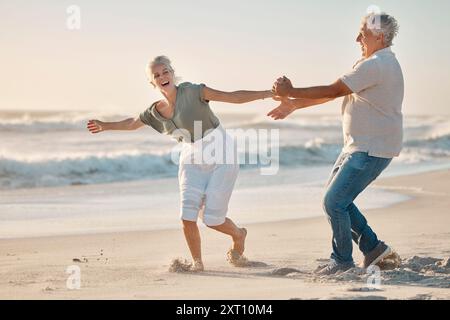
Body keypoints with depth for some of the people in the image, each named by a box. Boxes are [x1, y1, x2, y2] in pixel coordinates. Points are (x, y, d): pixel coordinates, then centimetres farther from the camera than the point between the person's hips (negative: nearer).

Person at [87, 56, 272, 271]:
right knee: (187, 217, -9)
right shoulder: (155, 112, 0)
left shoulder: (191, 92, -15)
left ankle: (239, 235, 28)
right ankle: (197, 262, 16)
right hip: (192, 162, 4)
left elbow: (232, 97, -15)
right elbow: (132, 124, 22)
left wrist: (267, 93, -22)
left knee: (212, 219, -6)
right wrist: (105, 126, 32)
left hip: (221, 159, -4)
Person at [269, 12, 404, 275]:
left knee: (334, 202, -8)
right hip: (359, 146, 11)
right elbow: (334, 93, 17)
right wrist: (294, 105, 14)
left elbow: (333, 91, -21)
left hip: (372, 150, -11)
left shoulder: (375, 65, -20)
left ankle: (342, 261, 7)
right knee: (338, 199, 14)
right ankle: (372, 246, 21)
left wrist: (291, 92, -12)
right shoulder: (377, 63, 15)